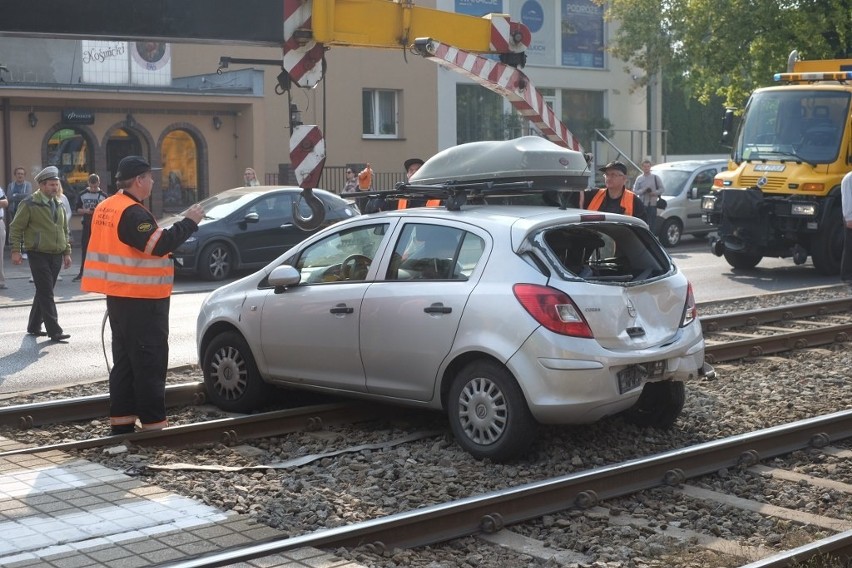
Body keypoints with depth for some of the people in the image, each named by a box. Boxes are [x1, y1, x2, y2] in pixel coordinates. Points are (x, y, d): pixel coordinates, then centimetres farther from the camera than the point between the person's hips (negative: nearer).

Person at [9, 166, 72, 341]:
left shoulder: (58, 204, 13)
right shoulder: (29, 204, -7)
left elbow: (64, 230, 20)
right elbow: (16, 227, -5)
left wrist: (67, 252, 15)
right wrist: (16, 251, -10)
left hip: (56, 255, 7)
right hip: (38, 255, -7)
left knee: (44, 292, 12)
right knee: (46, 294, -9)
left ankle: (34, 327, 24)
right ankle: (54, 331, -10)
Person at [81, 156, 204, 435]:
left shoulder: (105, 208, 12)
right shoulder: (132, 213, -19)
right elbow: (158, 245, -27)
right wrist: (189, 222, -19)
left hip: (118, 295, 10)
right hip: (141, 299, -10)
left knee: (125, 360, 14)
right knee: (150, 363, -5)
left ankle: (121, 420, 16)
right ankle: (153, 422, -3)